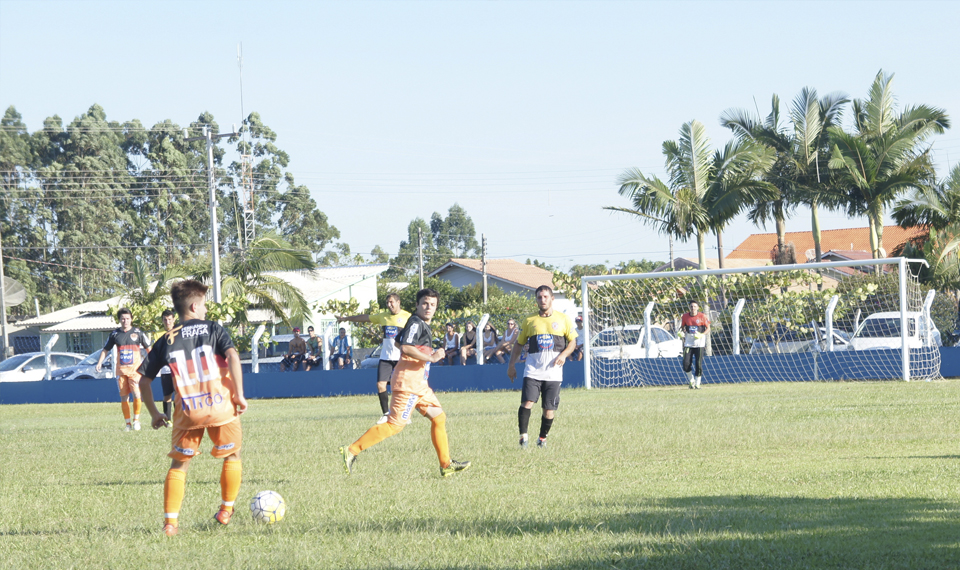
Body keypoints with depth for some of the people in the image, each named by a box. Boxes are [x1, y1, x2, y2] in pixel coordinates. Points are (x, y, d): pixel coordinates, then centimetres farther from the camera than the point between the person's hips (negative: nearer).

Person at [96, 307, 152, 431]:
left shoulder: (137, 332, 1)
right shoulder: (115, 334, 6)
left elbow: (148, 348, 10)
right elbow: (106, 349, 14)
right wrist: (99, 362, 1)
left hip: (135, 369, -2)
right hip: (121, 370, 2)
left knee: (136, 394, -16)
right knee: (124, 397, 3)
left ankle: (136, 419, -1)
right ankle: (127, 422, 12)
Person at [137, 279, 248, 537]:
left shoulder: (167, 340, 11)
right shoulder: (213, 329, 4)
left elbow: (143, 379, 11)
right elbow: (232, 356, -14)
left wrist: (154, 413, 21)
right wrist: (239, 395, -11)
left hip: (187, 412, 2)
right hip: (221, 406, -2)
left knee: (179, 465, 12)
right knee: (232, 456, 21)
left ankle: (171, 521, 3)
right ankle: (226, 510, 26)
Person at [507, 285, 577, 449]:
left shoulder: (563, 319, 7)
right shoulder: (530, 320, 9)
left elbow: (572, 341, 11)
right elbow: (519, 343, 15)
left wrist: (564, 354, -9)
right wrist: (511, 364, 10)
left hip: (553, 372, 0)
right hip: (533, 370, 0)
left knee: (549, 408, 0)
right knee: (527, 402, -17)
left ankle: (543, 438, 18)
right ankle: (523, 436, -9)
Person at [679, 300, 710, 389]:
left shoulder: (702, 316, -5)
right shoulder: (685, 316, 3)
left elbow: (708, 328, -1)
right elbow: (682, 327, 14)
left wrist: (701, 335, -19)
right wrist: (681, 333, -8)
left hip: (699, 343, -2)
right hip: (688, 343, 2)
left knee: (699, 364, -5)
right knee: (686, 364, -5)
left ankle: (697, 383, 7)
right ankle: (691, 381, 17)